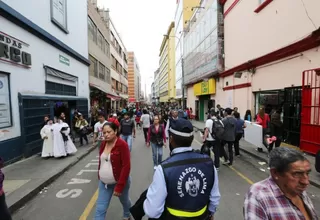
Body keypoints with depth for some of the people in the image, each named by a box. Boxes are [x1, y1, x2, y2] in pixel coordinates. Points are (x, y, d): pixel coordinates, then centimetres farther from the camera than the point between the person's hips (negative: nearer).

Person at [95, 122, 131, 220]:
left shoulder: (122, 144, -23)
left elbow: (126, 166, -24)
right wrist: (100, 176, 10)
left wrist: (119, 186, -24)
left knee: (124, 201, 23)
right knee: (100, 208, 6)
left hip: (120, 181, -4)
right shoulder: (103, 144, -3)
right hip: (104, 182, 5)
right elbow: (101, 161, 10)